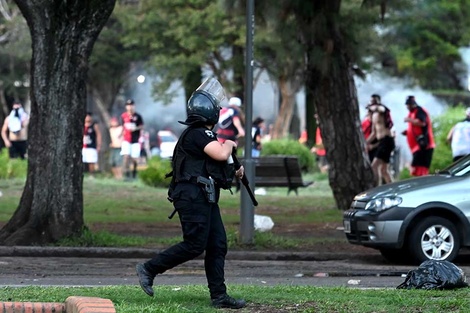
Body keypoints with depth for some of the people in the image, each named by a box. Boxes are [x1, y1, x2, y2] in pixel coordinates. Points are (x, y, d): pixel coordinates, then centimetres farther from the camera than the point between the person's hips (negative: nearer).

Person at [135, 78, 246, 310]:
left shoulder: (201, 134, 19)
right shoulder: (197, 134, -13)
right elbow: (221, 154, -25)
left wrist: (234, 172, 18)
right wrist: (229, 143, -4)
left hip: (205, 198, 10)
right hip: (193, 196, -10)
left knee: (218, 245, 5)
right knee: (194, 245, -10)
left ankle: (219, 296, 4)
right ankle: (148, 269, 0)